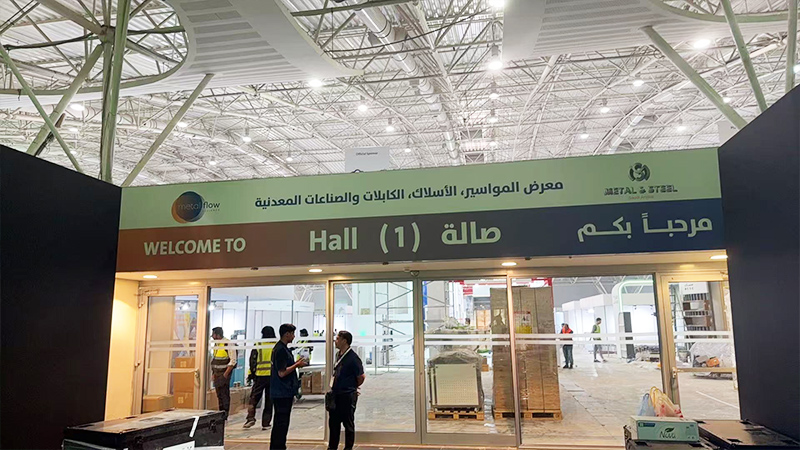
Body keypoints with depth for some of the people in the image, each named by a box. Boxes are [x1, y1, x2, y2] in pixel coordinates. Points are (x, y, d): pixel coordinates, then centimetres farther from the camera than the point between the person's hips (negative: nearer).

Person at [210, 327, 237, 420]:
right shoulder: (216, 344, 12)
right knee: (219, 395, 11)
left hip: (224, 374, -8)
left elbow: (233, 361, -15)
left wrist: (225, 374, -17)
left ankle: (225, 416, -2)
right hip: (216, 374, 8)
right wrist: (213, 373, 13)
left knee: (224, 395, -7)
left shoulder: (228, 345, -14)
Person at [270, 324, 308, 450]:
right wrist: (298, 365, -14)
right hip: (282, 393, -11)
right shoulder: (280, 350, -18)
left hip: (285, 393, 11)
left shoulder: (283, 348, 14)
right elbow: (282, 372, -22)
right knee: (281, 422, -4)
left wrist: (297, 364, 12)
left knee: (281, 422, 16)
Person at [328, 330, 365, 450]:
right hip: (336, 395, 9)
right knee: (333, 421, 16)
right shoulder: (339, 355, 8)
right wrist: (333, 388, 14)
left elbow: (361, 377, -14)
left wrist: (353, 387, 1)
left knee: (348, 423, 4)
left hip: (347, 395, -8)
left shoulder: (353, 358, -18)